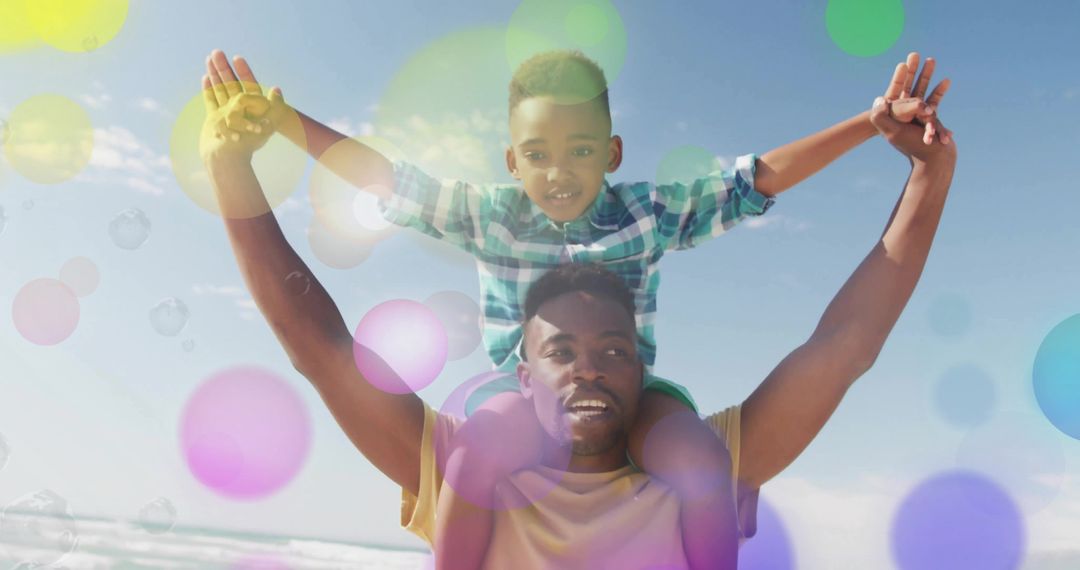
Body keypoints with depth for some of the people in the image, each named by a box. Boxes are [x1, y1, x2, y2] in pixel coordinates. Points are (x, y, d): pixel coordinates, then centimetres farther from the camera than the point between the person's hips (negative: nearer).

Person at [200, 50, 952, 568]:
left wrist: (869, 125, -14)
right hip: (518, 391, 0)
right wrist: (284, 122, -10)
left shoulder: (649, 214, -6)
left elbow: (758, 178, -7)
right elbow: (387, 179, -4)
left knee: (702, 458, -29)